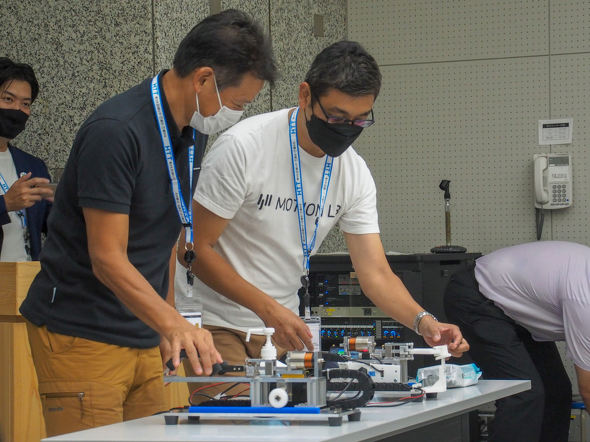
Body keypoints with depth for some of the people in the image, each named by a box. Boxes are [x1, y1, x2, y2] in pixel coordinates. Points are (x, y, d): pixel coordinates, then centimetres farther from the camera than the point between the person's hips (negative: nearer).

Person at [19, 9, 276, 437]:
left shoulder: (194, 132, 8)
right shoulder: (115, 132, -20)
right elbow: (107, 260, -23)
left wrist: (167, 327, 13)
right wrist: (173, 324, -35)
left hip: (145, 336, 8)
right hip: (82, 336, -8)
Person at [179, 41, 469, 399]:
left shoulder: (355, 173, -1)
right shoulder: (243, 147, -19)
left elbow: (376, 272, -2)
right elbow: (196, 248, -16)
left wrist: (424, 321, -22)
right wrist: (270, 309, -24)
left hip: (283, 328, 6)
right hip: (216, 325, -5)